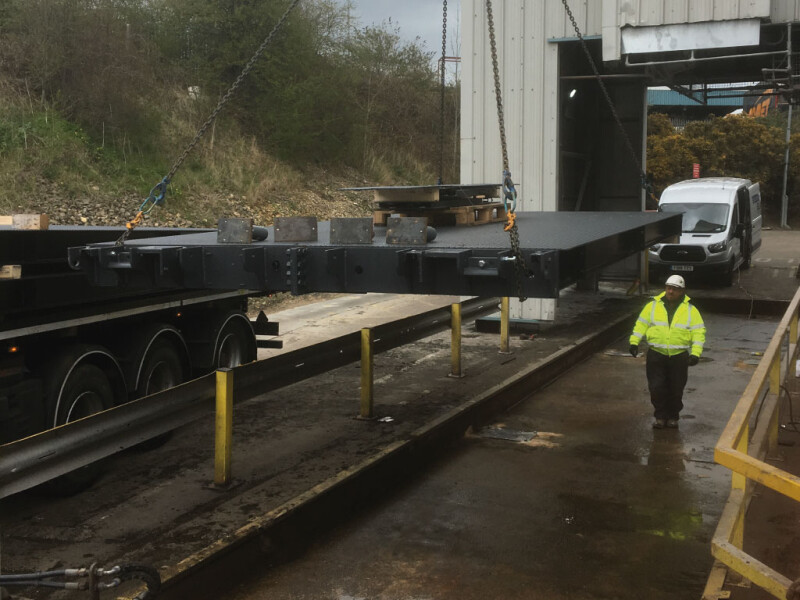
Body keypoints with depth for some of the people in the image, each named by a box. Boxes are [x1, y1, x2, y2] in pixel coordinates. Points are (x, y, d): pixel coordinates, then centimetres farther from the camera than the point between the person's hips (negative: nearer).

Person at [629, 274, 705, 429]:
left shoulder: (690, 310, 3)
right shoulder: (653, 306, 5)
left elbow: (699, 332, -1)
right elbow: (641, 325, 9)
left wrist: (695, 353, -11)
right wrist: (634, 342, -2)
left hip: (679, 357, 0)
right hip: (656, 355, 0)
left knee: (676, 390, 7)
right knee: (656, 388, -1)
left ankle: (673, 417, 24)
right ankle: (660, 416, 15)